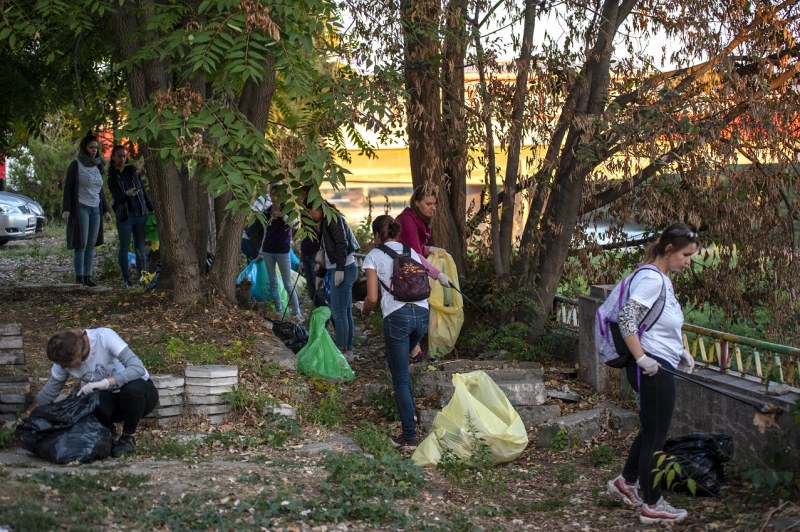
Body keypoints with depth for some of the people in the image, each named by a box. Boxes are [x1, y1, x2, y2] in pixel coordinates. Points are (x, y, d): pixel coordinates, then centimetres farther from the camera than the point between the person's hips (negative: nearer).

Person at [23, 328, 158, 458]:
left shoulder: (104, 336, -26)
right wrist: (28, 414, 4)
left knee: (132, 388, -39)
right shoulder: (64, 359, -11)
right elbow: (51, 390, 5)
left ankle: (128, 438, -12)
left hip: (139, 394, -3)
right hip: (111, 397, 3)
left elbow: (138, 368, -33)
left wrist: (103, 383, -38)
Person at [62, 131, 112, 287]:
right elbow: (68, 188, -7)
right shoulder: (75, 165, -4)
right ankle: (79, 277, -5)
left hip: (95, 209, 6)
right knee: (81, 244, -9)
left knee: (91, 245, 2)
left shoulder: (97, 166, 13)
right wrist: (66, 210, -16)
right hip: (80, 208, -6)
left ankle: (88, 277, 4)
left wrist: (105, 211, 17)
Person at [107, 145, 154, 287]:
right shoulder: (112, 178, -2)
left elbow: (143, 191, 12)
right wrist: (127, 194, -33)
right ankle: (126, 278, 6)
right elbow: (117, 198, -12)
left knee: (140, 247, 5)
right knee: (124, 248, 1)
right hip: (124, 216, -3)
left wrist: (151, 209, 12)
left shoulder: (133, 171, 8)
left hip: (140, 214, 3)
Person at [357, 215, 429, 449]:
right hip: (422, 313, 5)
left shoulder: (374, 256, 5)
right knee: (397, 361, 30)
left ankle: (409, 436, 2)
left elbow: (372, 298, -1)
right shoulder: (411, 252, 19)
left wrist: (364, 309, 20)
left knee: (400, 377, 3)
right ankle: (408, 411, 32)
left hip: (397, 315, -5)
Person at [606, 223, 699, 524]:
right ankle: (652, 506, 12)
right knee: (656, 435, 1)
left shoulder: (663, 280, 13)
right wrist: (642, 359, -25)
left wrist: (679, 352, 14)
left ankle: (626, 482, 35)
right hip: (653, 370, -10)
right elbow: (627, 319, -26)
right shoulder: (651, 278, -17)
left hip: (661, 367, 10)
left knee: (652, 430, 21)